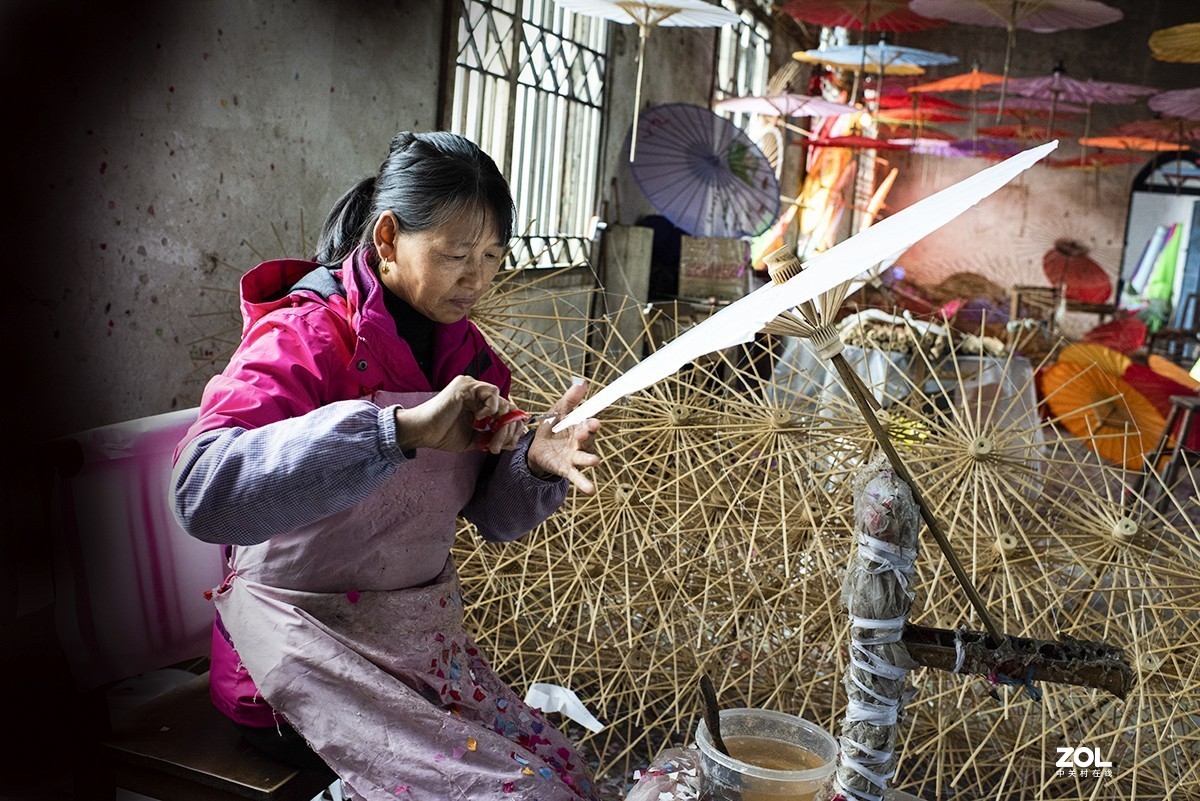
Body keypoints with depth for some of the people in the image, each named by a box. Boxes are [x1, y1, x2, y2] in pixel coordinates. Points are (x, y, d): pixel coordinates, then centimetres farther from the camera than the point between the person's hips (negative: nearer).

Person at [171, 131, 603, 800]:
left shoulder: (462, 348, 4)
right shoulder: (304, 338, -18)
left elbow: (495, 515, 3)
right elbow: (204, 490, -36)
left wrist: (537, 459, -19)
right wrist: (402, 428, -44)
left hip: (425, 638, 7)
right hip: (305, 649, -7)